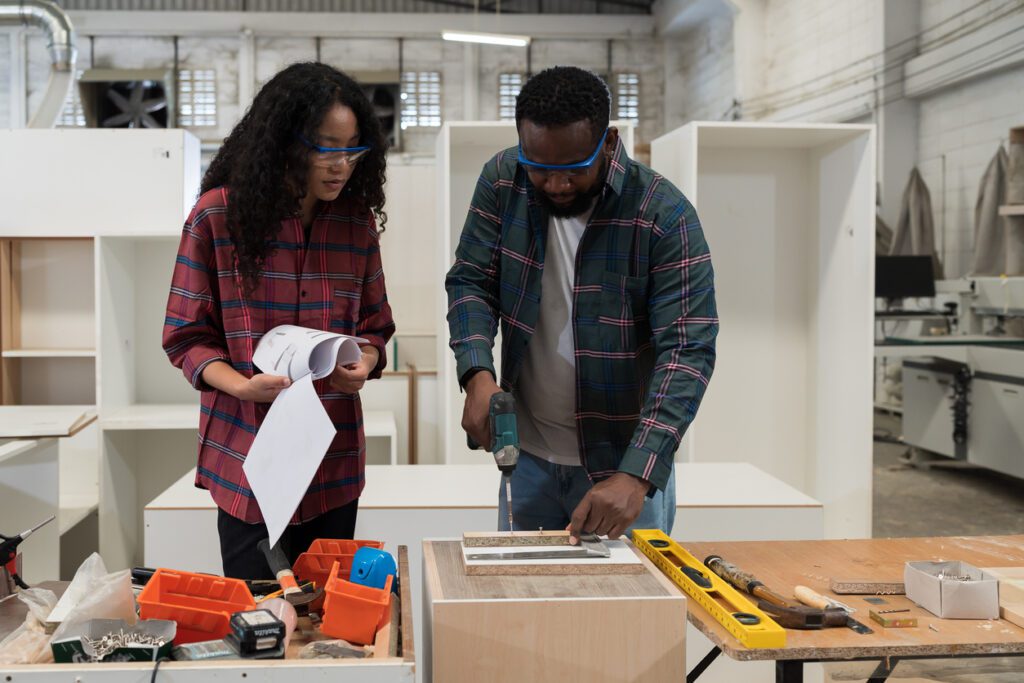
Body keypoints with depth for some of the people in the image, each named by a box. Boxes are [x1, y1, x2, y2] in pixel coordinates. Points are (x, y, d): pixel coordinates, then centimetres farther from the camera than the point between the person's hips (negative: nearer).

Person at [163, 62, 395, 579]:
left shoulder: (357, 220, 5)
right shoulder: (219, 213, -6)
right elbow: (186, 337, -2)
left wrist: (364, 365, -10)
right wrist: (242, 386, -20)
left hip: (336, 458, 3)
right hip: (249, 453, -3)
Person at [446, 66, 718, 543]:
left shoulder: (664, 216, -19)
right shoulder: (502, 181, -7)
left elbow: (688, 352, -23)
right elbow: (471, 281, -2)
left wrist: (635, 476, -33)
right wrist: (477, 375, -22)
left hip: (623, 466, -3)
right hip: (527, 454, 3)